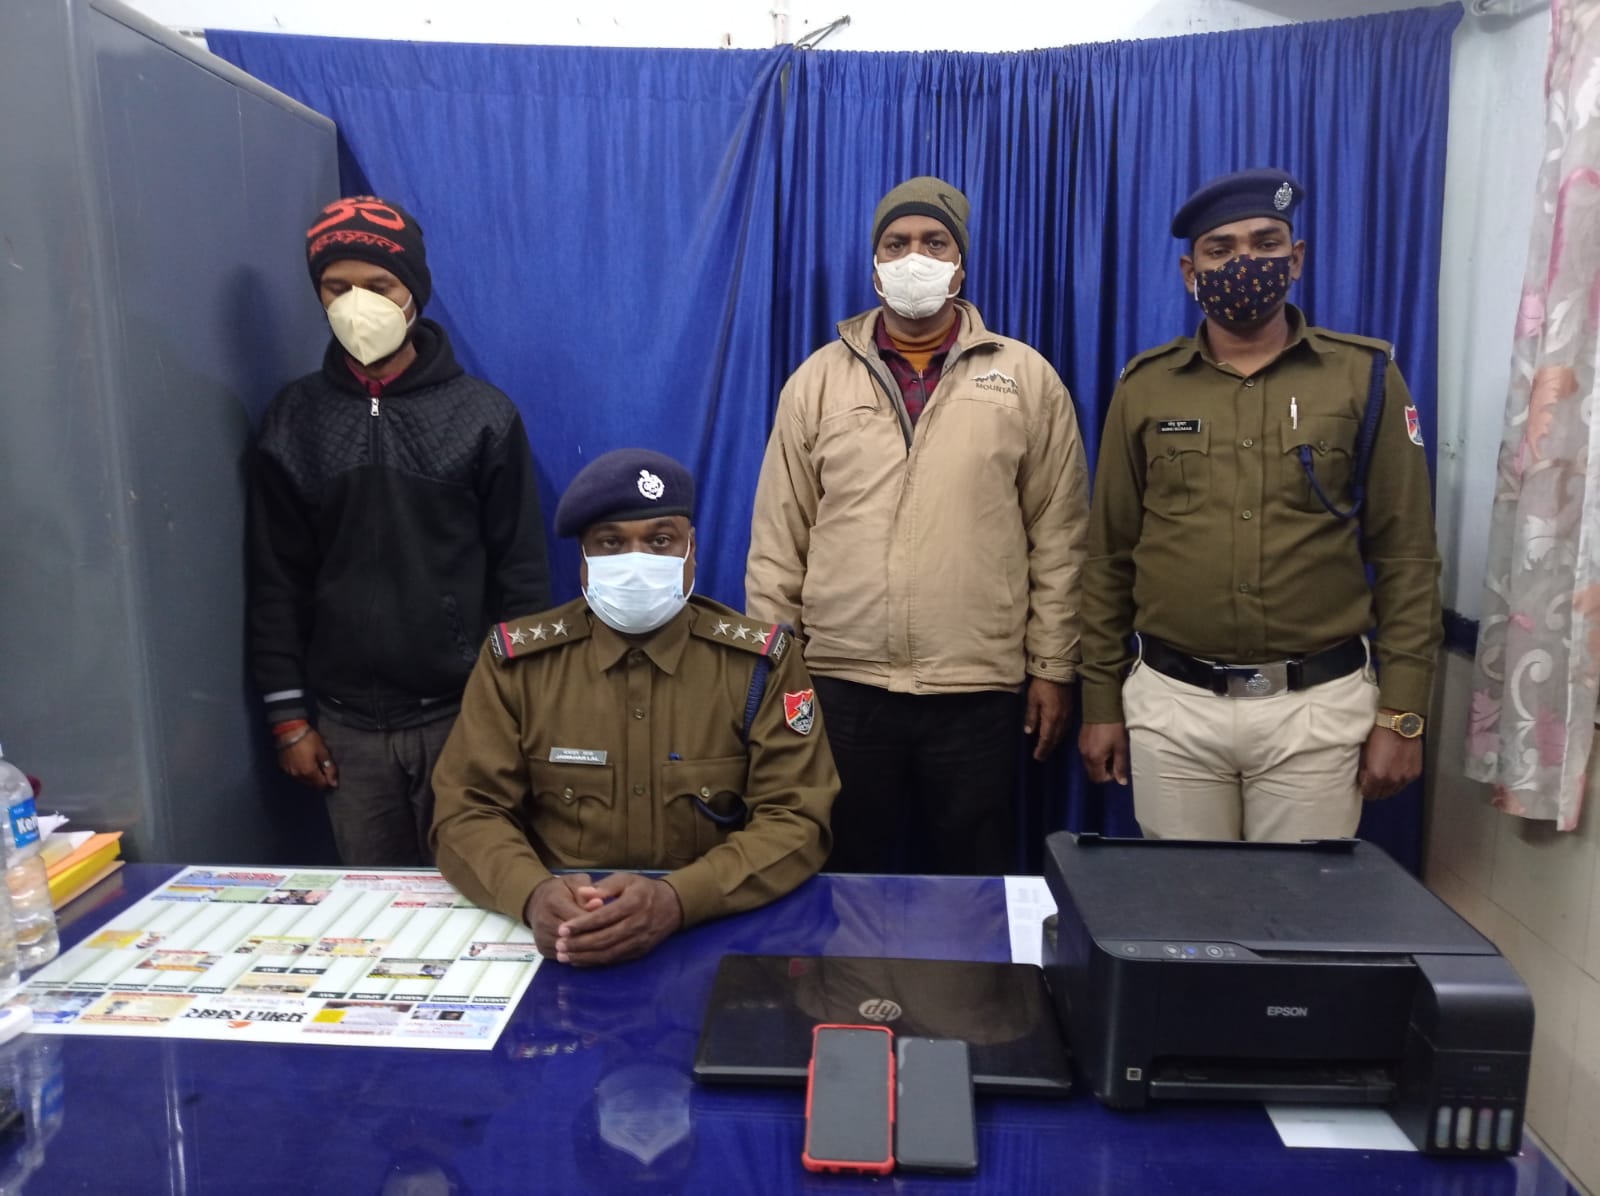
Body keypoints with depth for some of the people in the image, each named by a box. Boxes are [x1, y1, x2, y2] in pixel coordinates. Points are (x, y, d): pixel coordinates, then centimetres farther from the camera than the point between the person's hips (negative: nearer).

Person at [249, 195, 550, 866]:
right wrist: (289, 716, 3)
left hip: (466, 713, -2)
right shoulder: (293, 421, 4)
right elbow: (276, 582, 6)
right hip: (348, 724, 2)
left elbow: (522, 572, -2)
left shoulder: (483, 415, -3)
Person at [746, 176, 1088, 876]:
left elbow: (1057, 539, 3)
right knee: (843, 877, 13)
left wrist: (1052, 668, 1)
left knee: (973, 879, 12)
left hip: (979, 690, 0)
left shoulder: (1026, 378, 3)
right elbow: (779, 540, 5)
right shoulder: (819, 380, 6)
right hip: (840, 682, 1)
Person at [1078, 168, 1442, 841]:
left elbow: (1406, 558, 0)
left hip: (1319, 705, -1)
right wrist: (1101, 702, 5)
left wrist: (1401, 714, -3)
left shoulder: (1364, 377, 0)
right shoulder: (1145, 386, 3)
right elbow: (1109, 557, 5)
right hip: (1170, 703, 1)